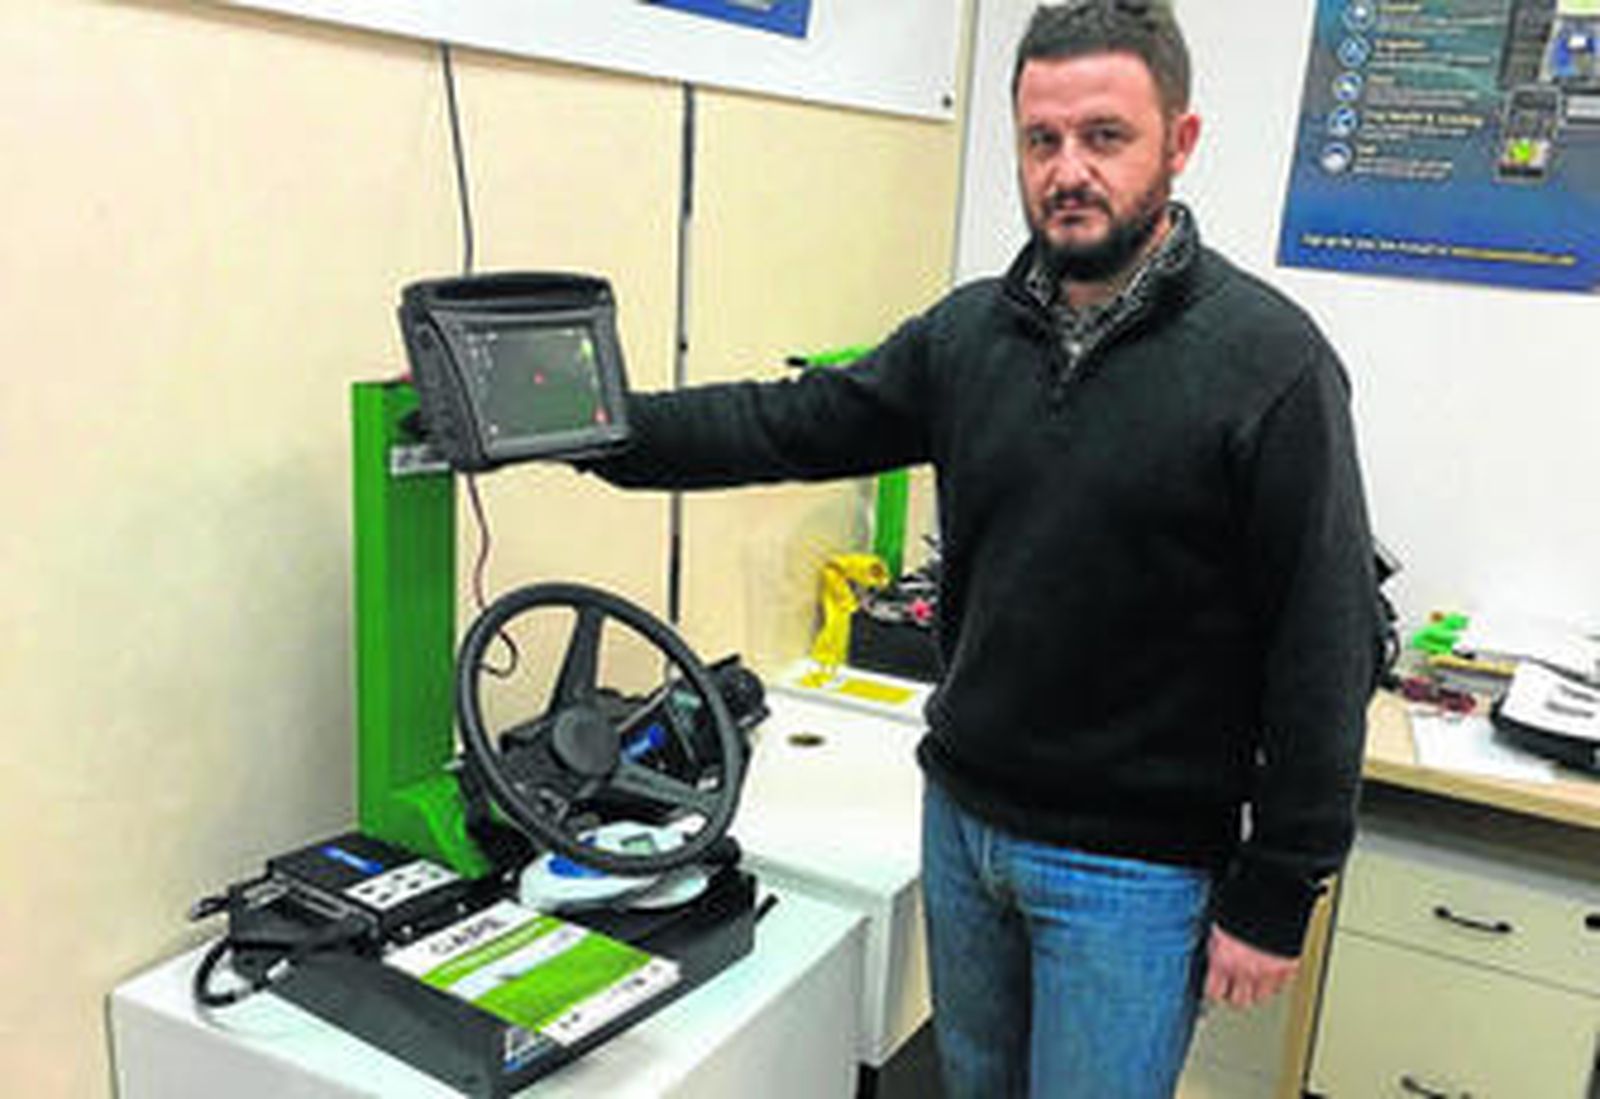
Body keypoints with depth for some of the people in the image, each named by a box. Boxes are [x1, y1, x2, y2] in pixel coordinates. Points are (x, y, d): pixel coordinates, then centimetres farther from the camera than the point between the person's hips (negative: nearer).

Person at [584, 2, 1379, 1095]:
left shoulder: (1270, 360, -16)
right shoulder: (971, 330, 1)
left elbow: (1325, 647, -14)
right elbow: (792, 423, 5)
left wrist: (1277, 898, -12)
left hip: (1131, 870, -5)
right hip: (961, 814, 6)